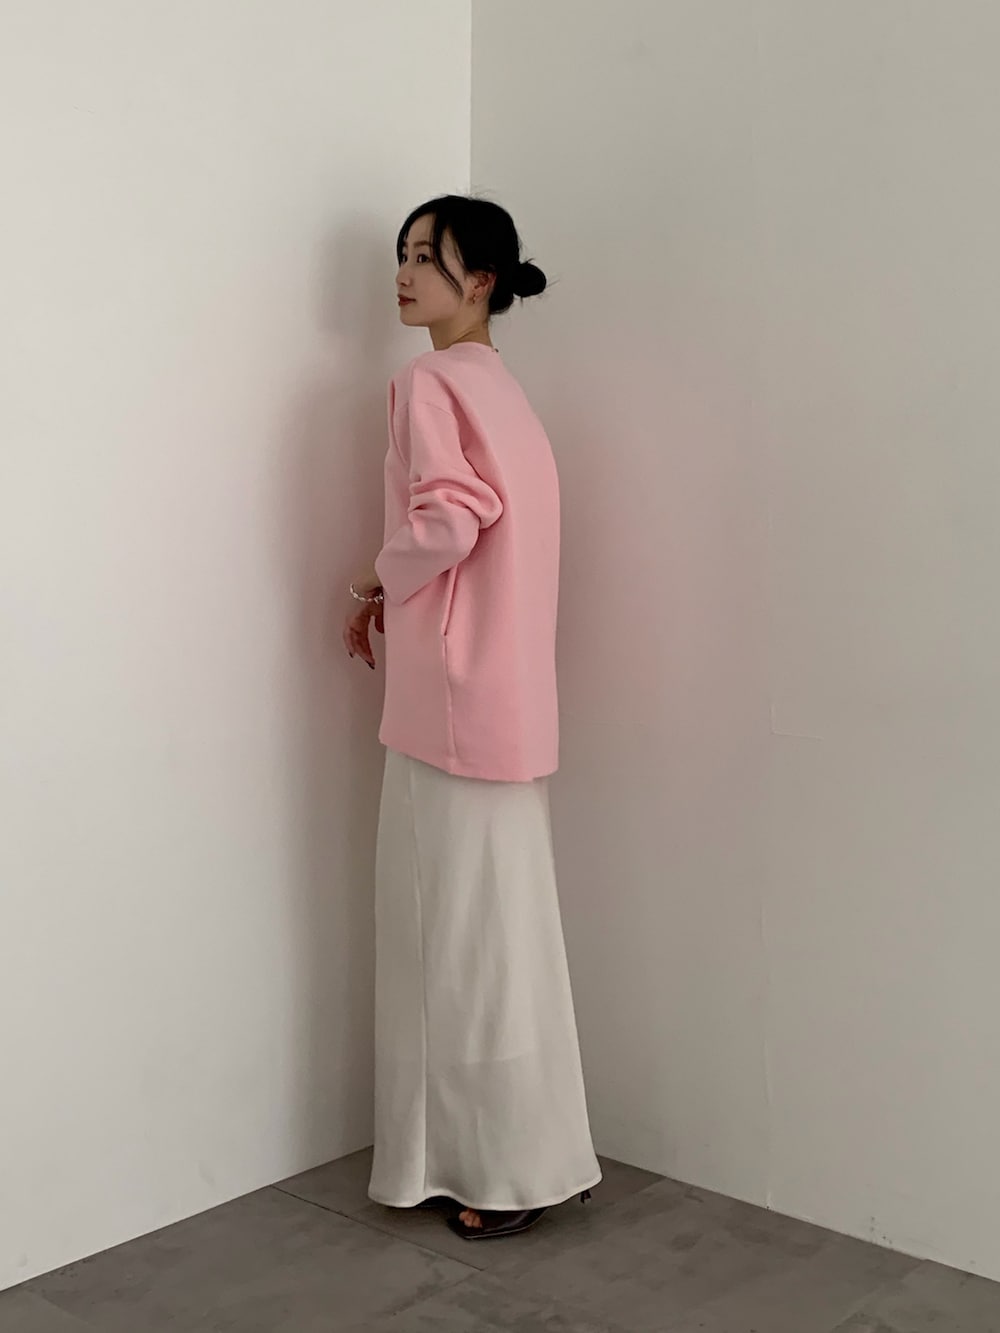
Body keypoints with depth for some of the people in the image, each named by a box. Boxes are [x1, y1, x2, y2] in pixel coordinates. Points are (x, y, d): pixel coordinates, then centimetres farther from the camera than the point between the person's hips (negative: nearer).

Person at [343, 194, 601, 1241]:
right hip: (496, 684, 9)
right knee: (485, 922, 14)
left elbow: (447, 517, -23)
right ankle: (479, 1156, 26)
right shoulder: (498, 386, 18)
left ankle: (513, 1172, 10)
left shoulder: (430, 381, -10)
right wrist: (398, 594, 11)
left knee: (467, 926, -1)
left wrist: (378, 584, -5)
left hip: (458, 692, -9)